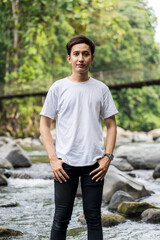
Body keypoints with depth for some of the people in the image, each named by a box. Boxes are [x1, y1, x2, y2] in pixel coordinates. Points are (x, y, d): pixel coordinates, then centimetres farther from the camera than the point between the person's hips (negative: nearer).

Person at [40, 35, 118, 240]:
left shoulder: (101, 89, 7)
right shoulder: (58, 88, 3)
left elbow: (111, 125, 11)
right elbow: (44, 124, 3)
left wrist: (107, 157, -2)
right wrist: (53, 159, -6)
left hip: (94, 164, 1)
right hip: (65, 163, -1)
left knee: (93, 218, 6)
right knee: (61, 218, 1)